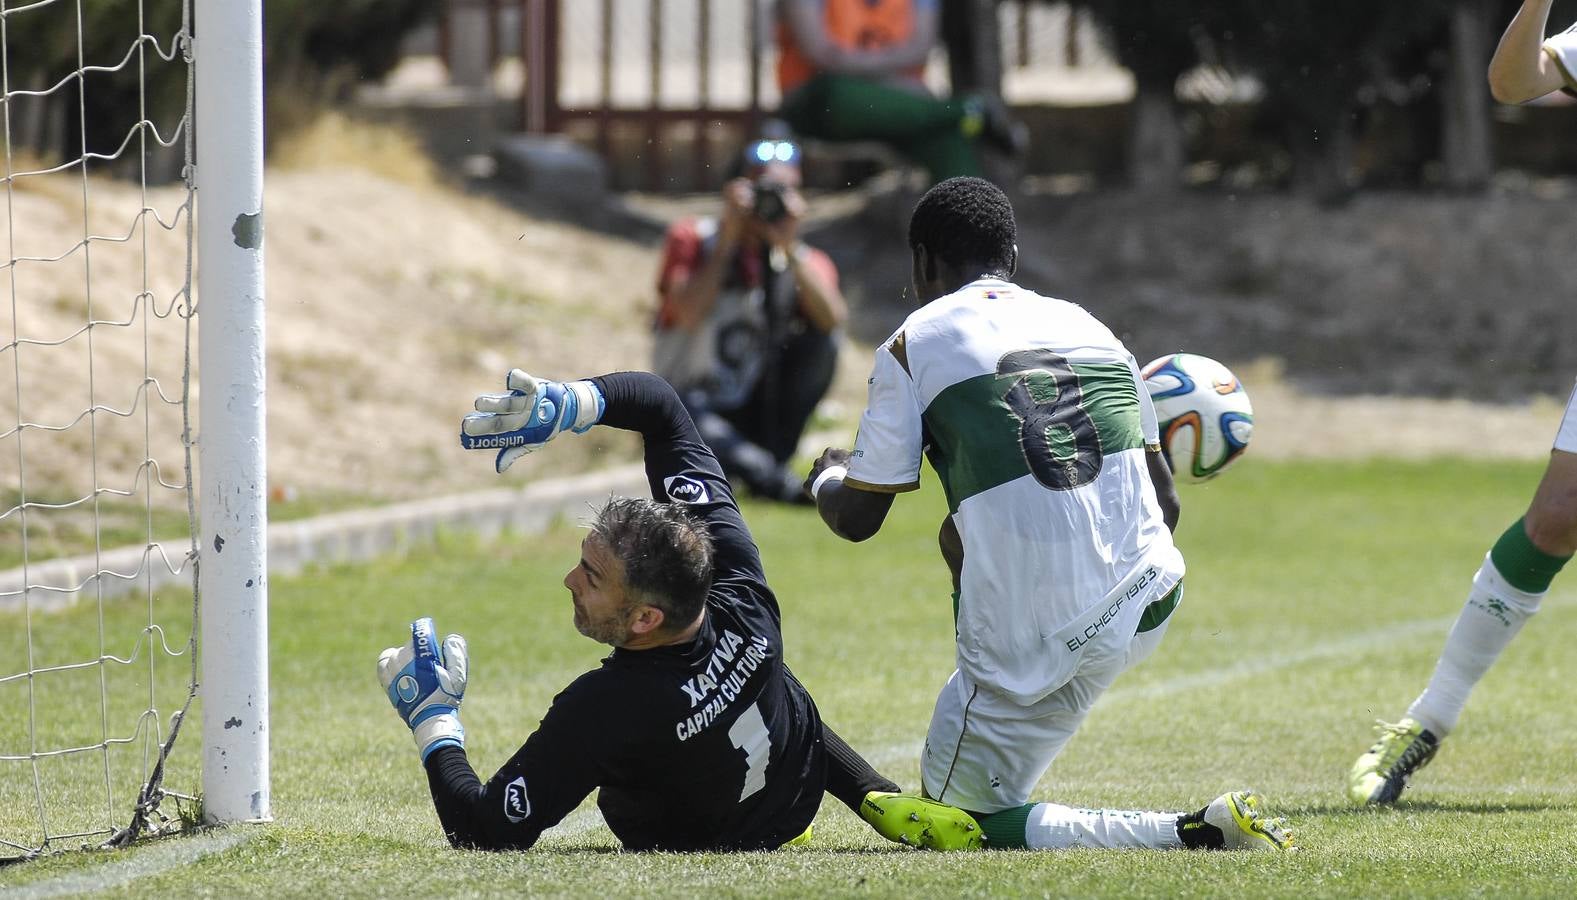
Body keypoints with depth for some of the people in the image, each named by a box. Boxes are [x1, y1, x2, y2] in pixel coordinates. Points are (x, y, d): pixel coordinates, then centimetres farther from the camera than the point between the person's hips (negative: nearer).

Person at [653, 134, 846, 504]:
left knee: (821, 339, -17)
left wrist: (790, 248, -22)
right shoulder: (692, 240, -1)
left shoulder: (805, 262, 4)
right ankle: (780, 483, -47)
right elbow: (689, 314, -21)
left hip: (754, 415, 3)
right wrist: (728, 240, -15)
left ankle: (772, 458, -19)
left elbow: (834, 319, -19)